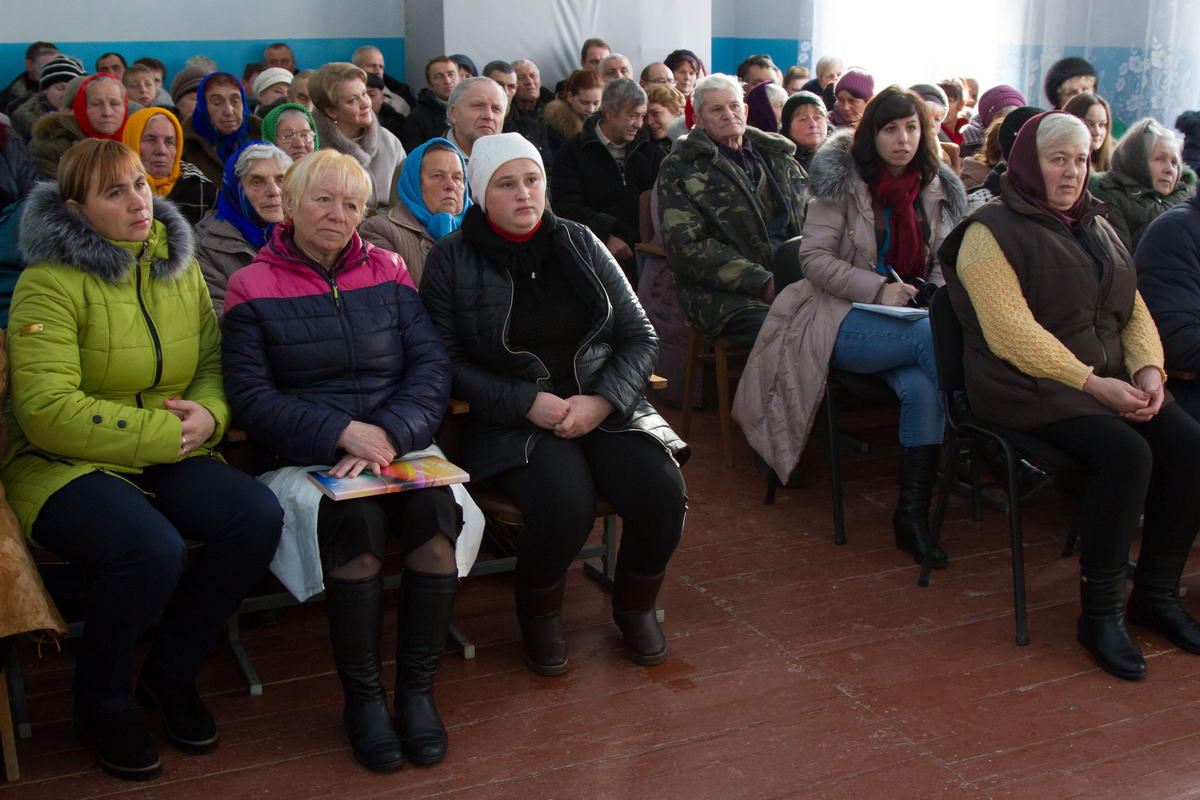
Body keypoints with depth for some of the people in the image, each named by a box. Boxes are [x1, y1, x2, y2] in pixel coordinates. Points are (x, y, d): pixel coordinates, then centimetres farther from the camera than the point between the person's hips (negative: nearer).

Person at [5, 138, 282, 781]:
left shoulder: (180, 270, 8)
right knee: (152, 549, -34)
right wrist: (169, 431, -19)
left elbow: (213, 364, 14)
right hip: (63, 464, -6)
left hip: (169, 459, 6)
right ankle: (100, 707, -2)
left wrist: (208, 413, -11)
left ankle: (170, 673, 3)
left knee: (257, 515, -21)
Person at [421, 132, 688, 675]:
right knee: (564, 503, -32)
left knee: (662, 493, -23)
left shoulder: (579, 243, 9)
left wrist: (602, 401, -10)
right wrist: (528, 403, -16)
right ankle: (539, 618, 1)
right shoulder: (452, 259, 1)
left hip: (604, 405, 3)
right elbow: (449, 363, -4)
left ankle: (634, 608, 9)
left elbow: (640, 336, 8)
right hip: (512, 420, -3)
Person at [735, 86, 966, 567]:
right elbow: (814, 258, -5)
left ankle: (913, 514, -23)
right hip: (843, 320, -4)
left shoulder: (937, 189, 14)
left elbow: (943, 263, 21)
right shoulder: (843, 179, -1)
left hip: (910, 316, 4)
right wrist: (877, 289, -15)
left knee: (922, 388, -30)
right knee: (934, 338, -34)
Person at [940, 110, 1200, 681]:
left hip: (1112, 380, 7)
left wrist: (1148, 370, -5)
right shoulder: (992, 231, -5)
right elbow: (1011, 332, -16)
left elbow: (1135, 310, 16)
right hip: (1030, 387, -7)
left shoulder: (1096, 228, 20)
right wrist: (1091, 383, -20)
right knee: (1125, 455, -29)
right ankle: (1100, 613, -16)